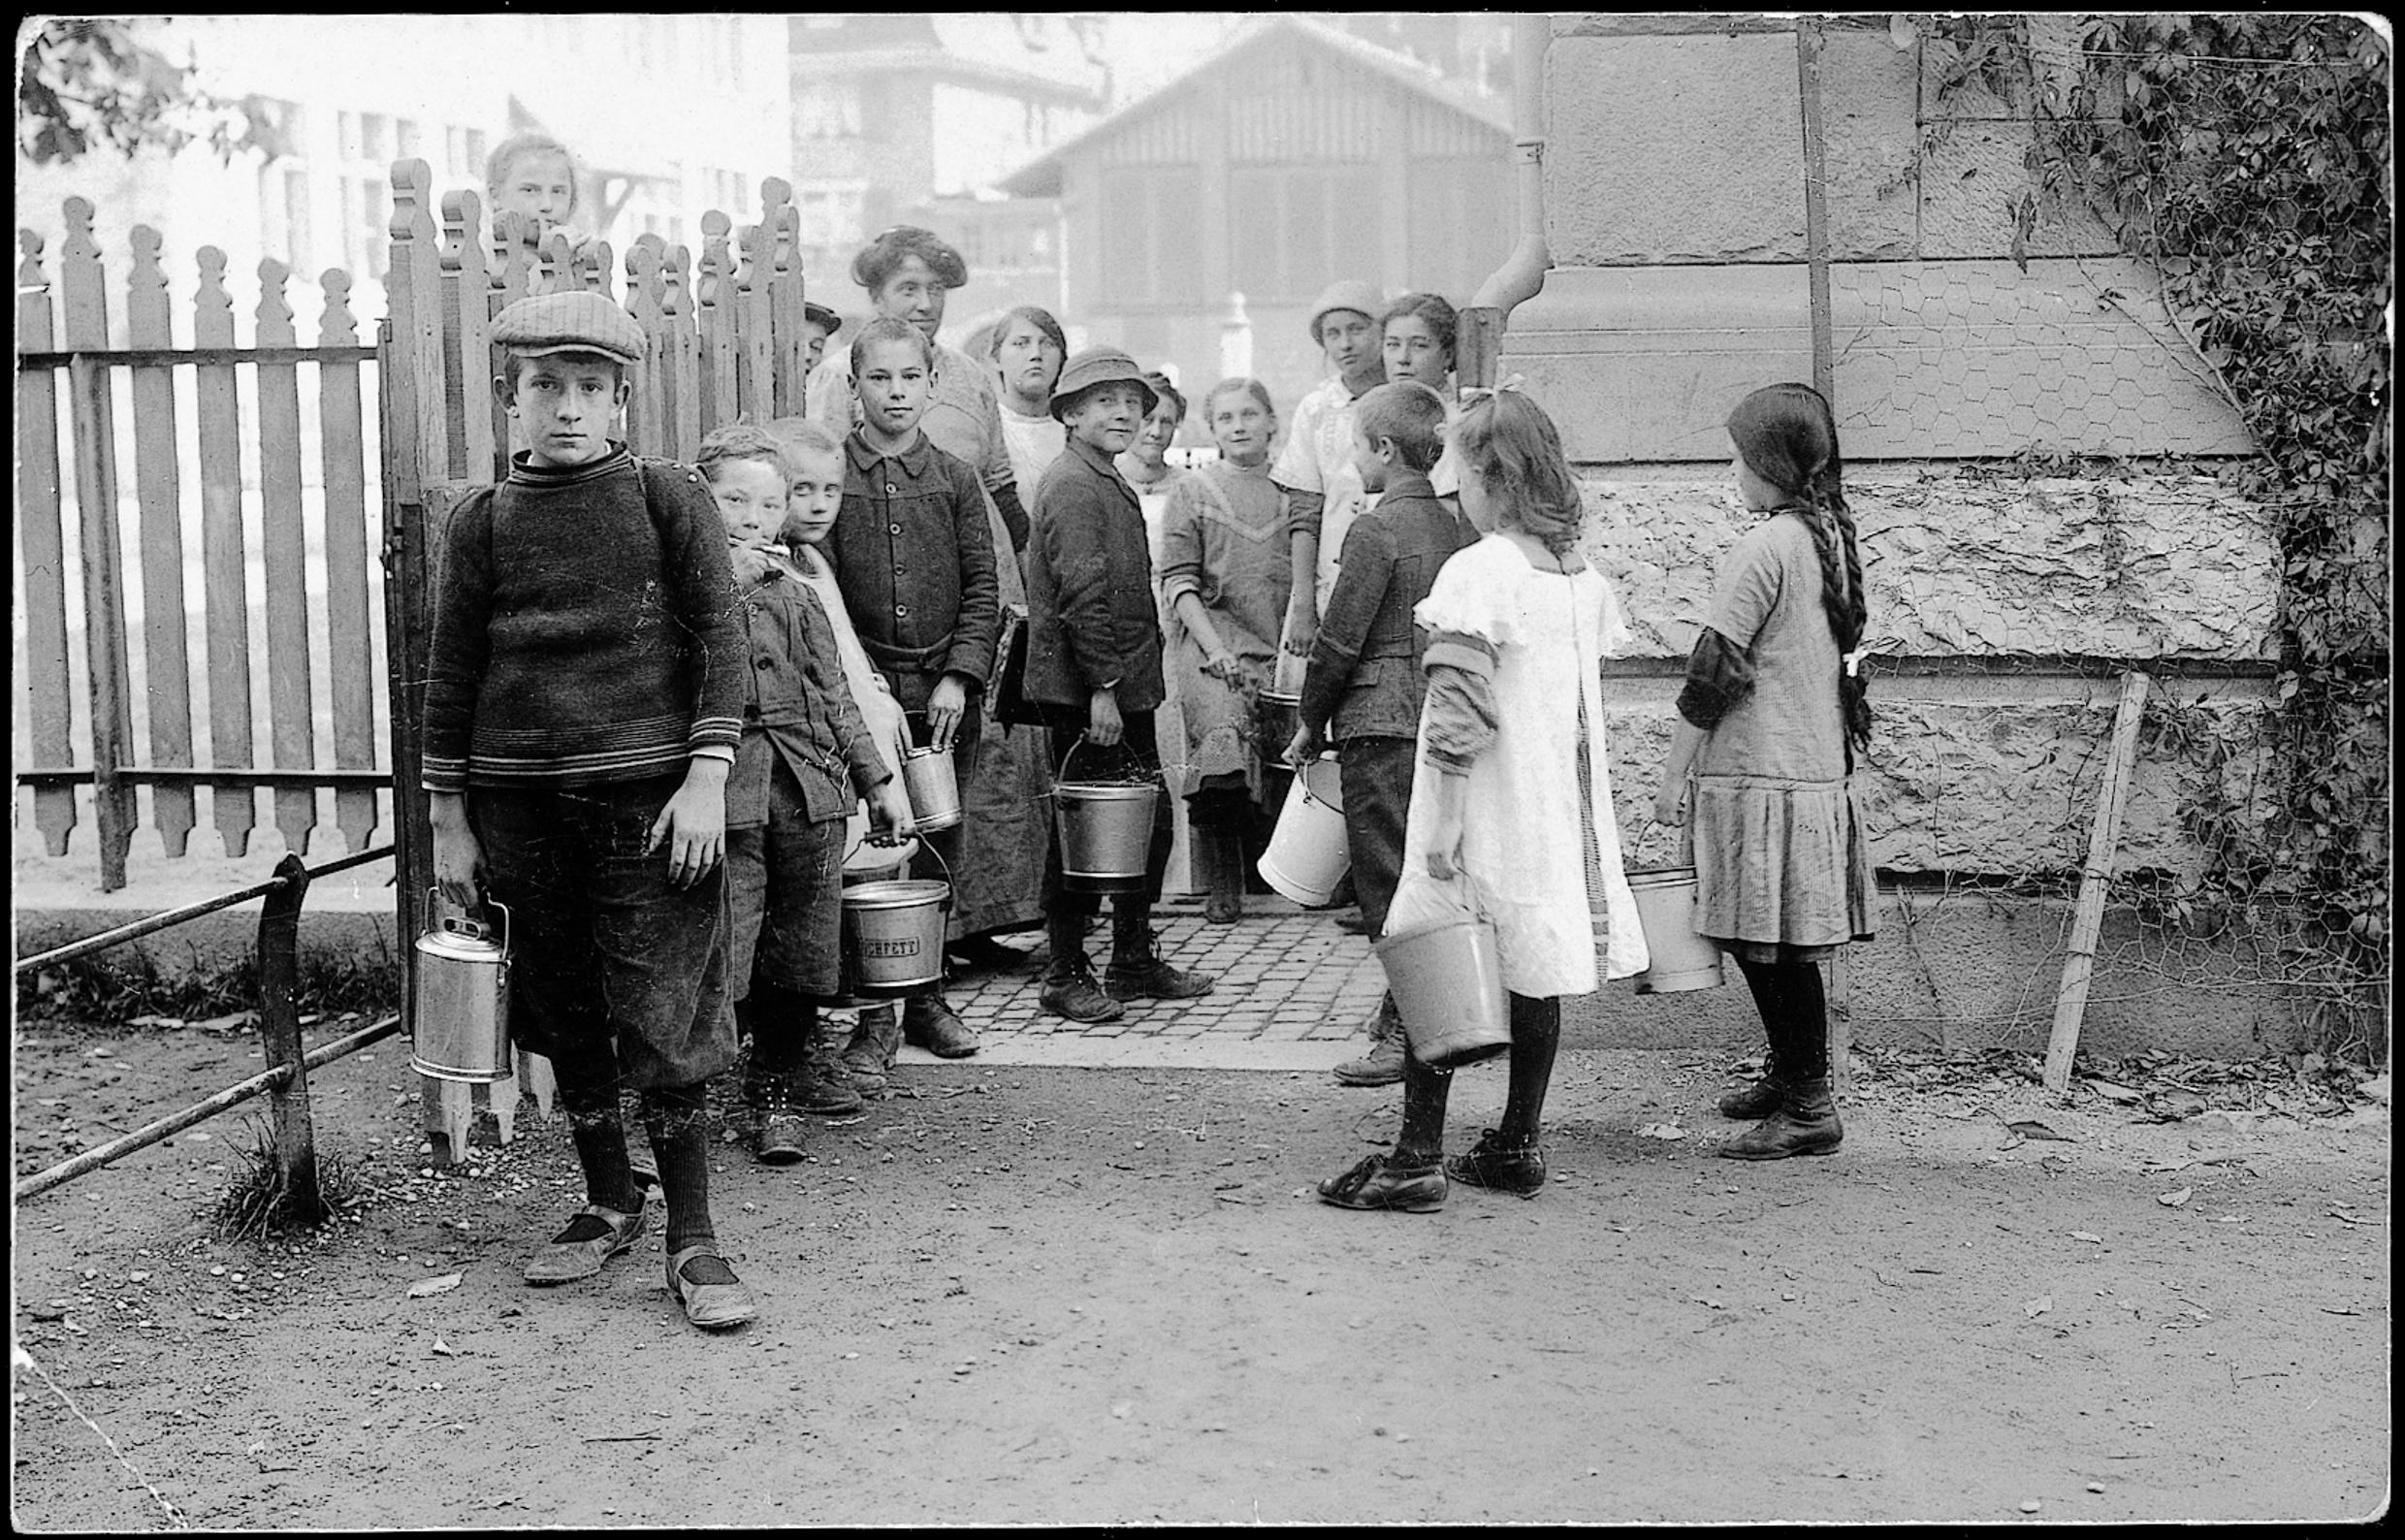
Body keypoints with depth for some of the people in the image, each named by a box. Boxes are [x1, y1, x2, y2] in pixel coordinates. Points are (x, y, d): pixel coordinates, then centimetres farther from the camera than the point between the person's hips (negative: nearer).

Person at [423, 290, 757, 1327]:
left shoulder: (670, 499, 0)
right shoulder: (483, 523, 5)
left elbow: (720, 638, -1)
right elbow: (451, 674, 9)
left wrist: (707, 778, -10)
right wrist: (448, 818, 7)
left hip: (649, 793, -3)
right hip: (520, 803, 3)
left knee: (664, 1022, -4)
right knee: (565, 1015, 12)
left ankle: (692, 1242, 3)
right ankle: (608, 1204, 28)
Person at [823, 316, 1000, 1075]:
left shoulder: (953, 479, 8)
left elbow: (982, 588, 6)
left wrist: (959, 677, -6)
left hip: (942, 694, 2)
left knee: (938, 852, 8)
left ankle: (927, 999, 22)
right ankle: (874, 1020, 3)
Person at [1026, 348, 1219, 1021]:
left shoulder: (1110, 483, 19)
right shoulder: (1072, 485, -13)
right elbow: (1081, 592, -20)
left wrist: (1126, 681, 17)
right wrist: (1101, 686, -23)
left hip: (1124, 688, 10)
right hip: (1084, 690, -10)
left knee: (1150, 819, 14)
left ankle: (1136, 963, 25)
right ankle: (1066, 976, 6)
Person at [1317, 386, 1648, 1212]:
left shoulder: (1477, 572, -15)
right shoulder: (1584, 576, 9)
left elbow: (1457, 715, -20)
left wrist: (1443, 822, -17)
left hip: (1487, 808, -7)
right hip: (1559, 806, 7)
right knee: (1535, 976, 13)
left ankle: (1417, 1159, 1)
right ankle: (1518, 1144, 21)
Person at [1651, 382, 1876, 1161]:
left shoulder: (1763, 549, -15)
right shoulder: (1832, 538, 12)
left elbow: (1714, 676, -15)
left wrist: (1673, 774, -8)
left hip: (1760, 775, -9)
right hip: (1818, 769, 9)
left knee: (1770, 944, -4)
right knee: (1781, 943, 17)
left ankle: (1809, 1107, 0)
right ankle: (1789, 1076, 28)